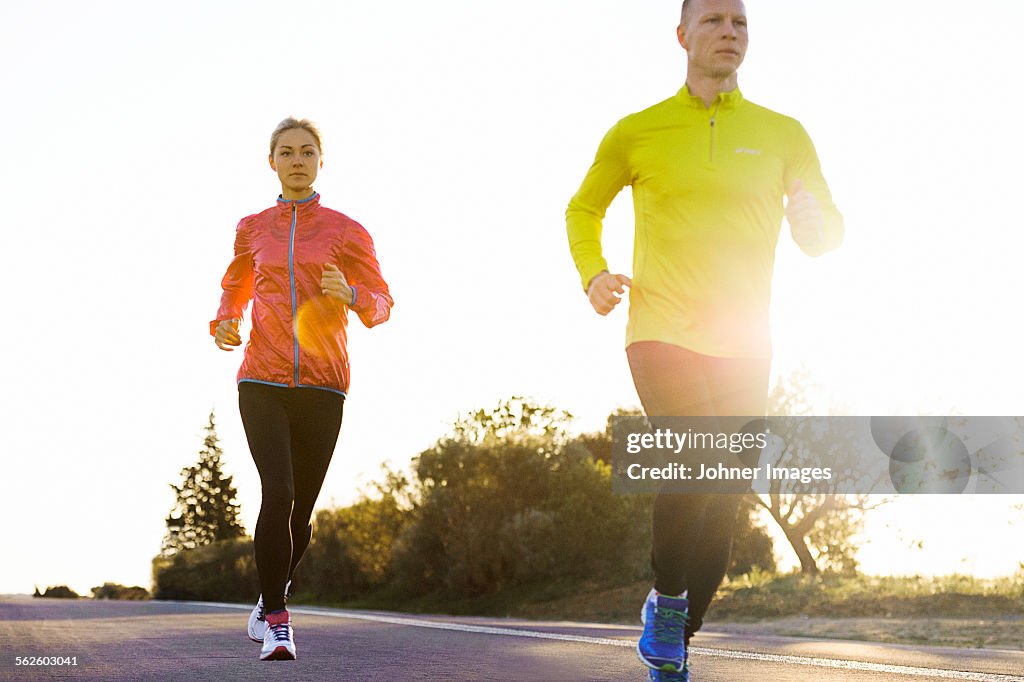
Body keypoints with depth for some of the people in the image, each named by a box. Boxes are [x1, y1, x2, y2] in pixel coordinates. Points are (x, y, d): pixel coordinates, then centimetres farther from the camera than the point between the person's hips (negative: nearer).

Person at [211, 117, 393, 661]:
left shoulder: (345, 230, 5)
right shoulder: (252, 229, 11)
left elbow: (382, 303, 4)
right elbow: (235, 286, 27)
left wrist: (349, 294, -18)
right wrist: (224, 324, 5)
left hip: (322, 387, 0)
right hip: (262, 384, 0)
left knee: (300, 511, 6)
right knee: (278, 494, -20)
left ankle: (271, 594, 34)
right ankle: (276, 620, -11)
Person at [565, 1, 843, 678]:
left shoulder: (783, 134, 9)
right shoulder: (637, 133, 6)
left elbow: (825, 230, 13)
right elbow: (584, 209, 20)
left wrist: (816, 224, -12)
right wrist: (592, 274, 1)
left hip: (743, 344, 3)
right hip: (662, 331, -2)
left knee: (720, 506, 3)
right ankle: (666, 597, 0)